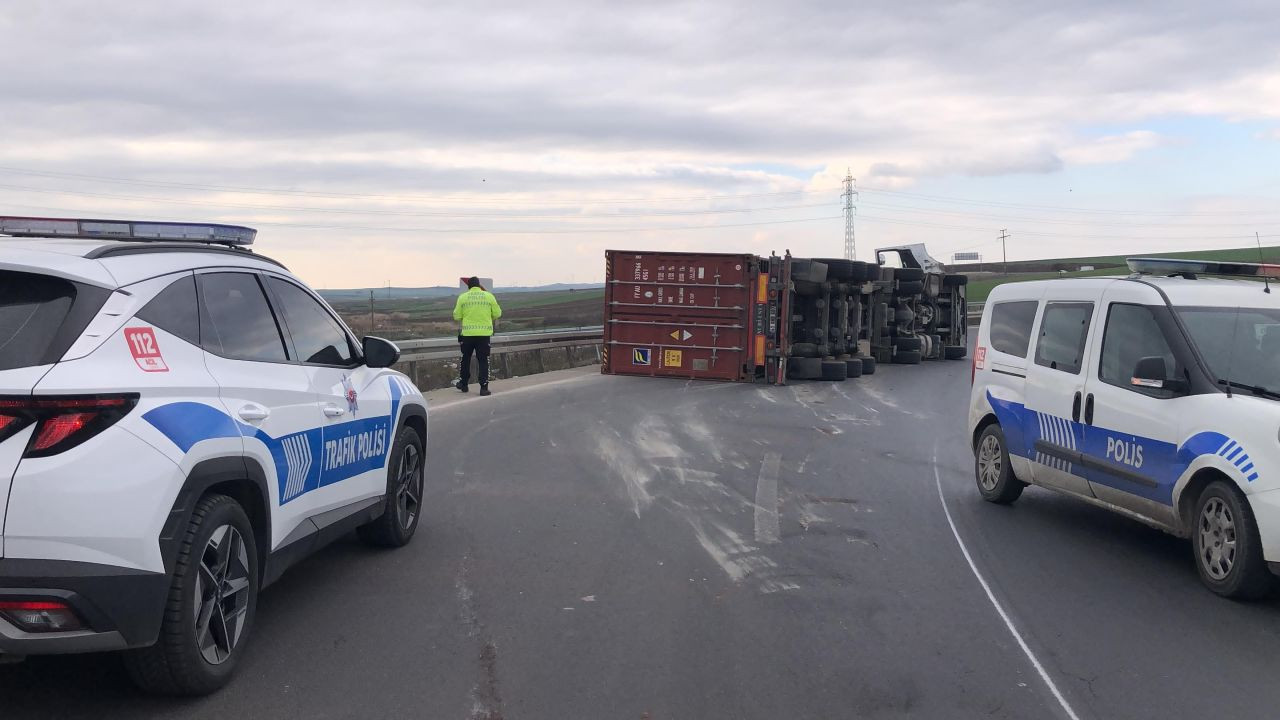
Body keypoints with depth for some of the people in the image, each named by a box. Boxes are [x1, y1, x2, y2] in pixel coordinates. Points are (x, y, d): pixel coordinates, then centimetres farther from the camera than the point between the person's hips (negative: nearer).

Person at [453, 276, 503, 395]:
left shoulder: (463, 297, 0)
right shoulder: (489, 296, 0)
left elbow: (457, 316, 1)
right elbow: (497, 314, 3)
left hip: (467, 333, 0)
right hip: (484, 333, 0)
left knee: (465, 359, 18)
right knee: (483, 360, 3)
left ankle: (464, 384, 27)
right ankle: (484, 388, -3)